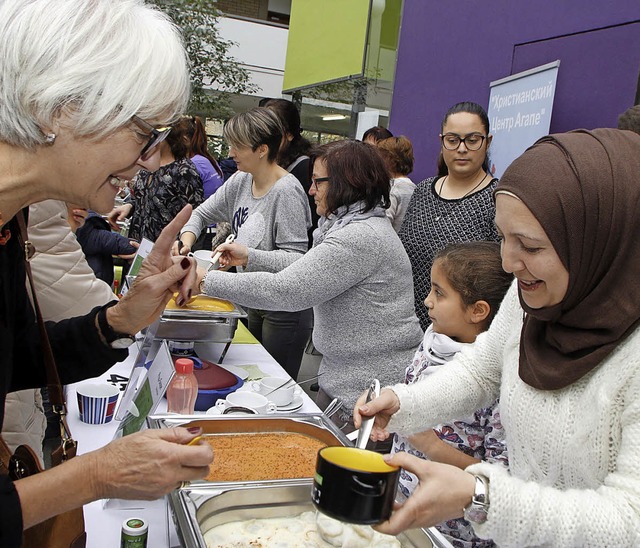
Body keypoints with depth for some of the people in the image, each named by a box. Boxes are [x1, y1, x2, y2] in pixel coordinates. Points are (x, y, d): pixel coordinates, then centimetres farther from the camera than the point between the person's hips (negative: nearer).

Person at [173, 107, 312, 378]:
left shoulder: (286, 191, -22)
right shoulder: (240, 181, 3)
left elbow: (297, 258, -25)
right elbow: (202, 213, 13)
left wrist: (249, 256, -37)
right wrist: (187, 236, -7)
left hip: (283, 309, -8)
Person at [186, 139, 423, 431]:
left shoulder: (361, 237, -23)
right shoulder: (353, 225, 11)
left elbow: (285, 290, -25)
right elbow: (304, 271, 18)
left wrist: (206, 282, -17)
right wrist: (249, 258, 12)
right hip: (346, 375, 10)